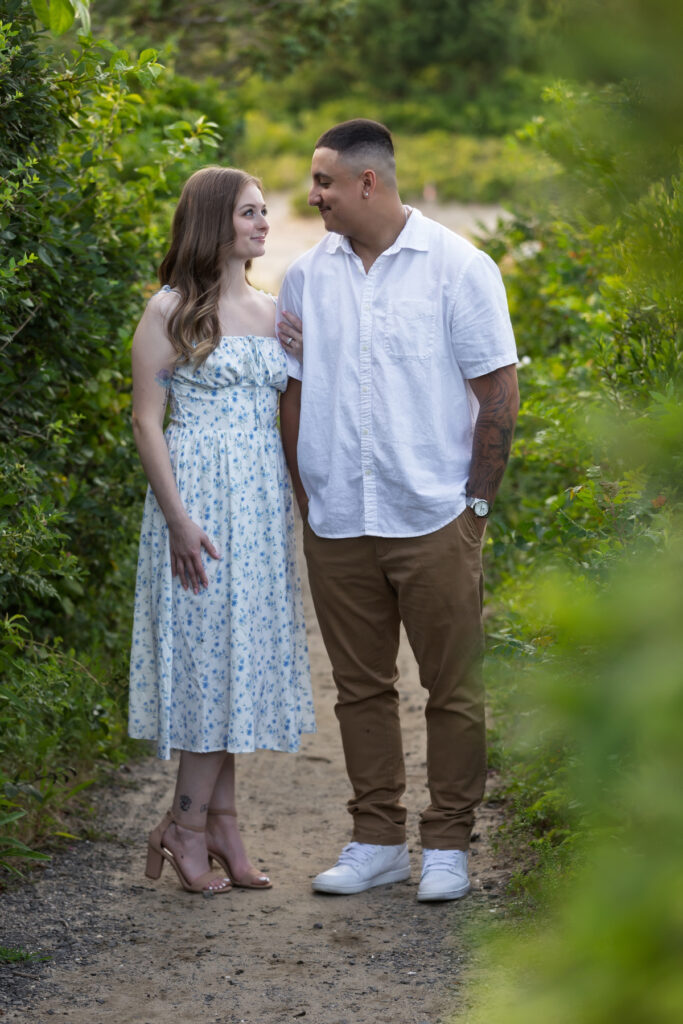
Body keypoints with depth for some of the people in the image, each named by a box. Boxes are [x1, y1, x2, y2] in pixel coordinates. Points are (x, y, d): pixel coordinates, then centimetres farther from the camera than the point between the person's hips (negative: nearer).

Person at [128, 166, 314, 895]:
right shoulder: (171, 311, -5)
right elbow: (146, 421, -9)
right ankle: (188, 827, 4)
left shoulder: (272, 312, 14)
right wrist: (178, 518, -15)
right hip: (199, 493, -6)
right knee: (211, 648, -6)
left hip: (263, 498, 6)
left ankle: (217, 824, 14)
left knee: (241, 654, 7)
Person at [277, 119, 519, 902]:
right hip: (336, 524, 4)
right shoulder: (306, 276, 8)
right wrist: (306, 496, 7)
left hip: (433, 521, -4)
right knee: (361, 687, 9)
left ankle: (447, 846, 11)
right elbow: (292, 390, 13)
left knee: (452, 690, 1)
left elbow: (499, 390, -3)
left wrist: (475, 503, -5)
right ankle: (377, 840, 19)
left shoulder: (457, 268, -4)